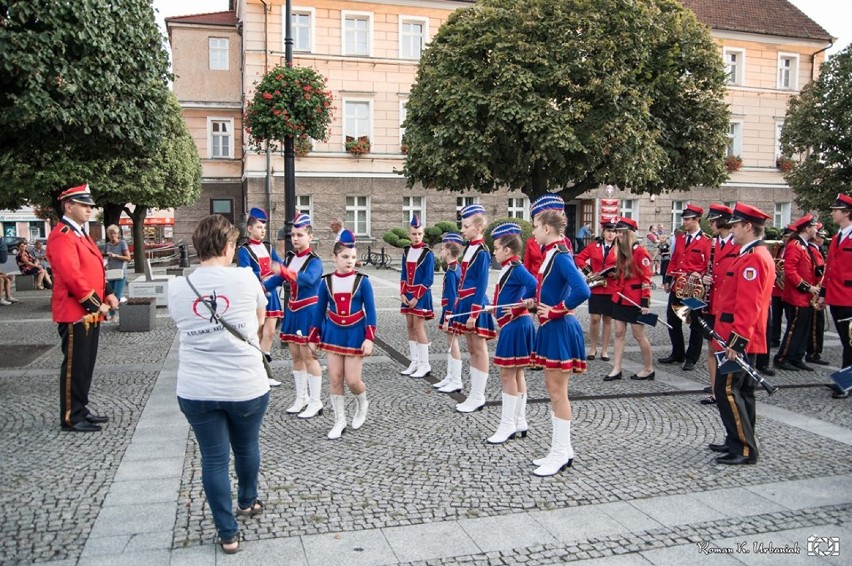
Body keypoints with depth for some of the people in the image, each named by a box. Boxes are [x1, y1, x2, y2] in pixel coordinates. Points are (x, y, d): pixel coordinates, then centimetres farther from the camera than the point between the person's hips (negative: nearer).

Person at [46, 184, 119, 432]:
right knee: (75, 366, -2)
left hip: (90, 313, 10)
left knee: (86, 365, 16)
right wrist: (96, 304, -19)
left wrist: (108, 294, 6)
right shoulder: (62, 236, -15)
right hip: (75, 313, -10)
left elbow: (95, 270, 20)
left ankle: (80, 409, 26)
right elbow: (72, 276, -23)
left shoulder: (80, 234, 17)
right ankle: (70, 417, 8)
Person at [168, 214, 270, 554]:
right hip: (246, 386, -1)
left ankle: (228, 534, 20)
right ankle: (248, 502, 46)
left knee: (214, 458, 11)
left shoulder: (177, 287, -2)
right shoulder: (245, 277, -8)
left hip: (196, 389, 1)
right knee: (247, 446, 23)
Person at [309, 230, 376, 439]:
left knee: (352, 380, -3)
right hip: (333, 334, 3)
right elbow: (319, 311, 6)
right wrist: (313, 338, 7)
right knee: (334, 378, 3)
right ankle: (340, 421, 17)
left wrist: (369, 338, -13)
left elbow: (370, 311, -6)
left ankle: (362, 404, 30)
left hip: (355, 334, -2)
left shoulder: (362, 281, -8)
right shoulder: (326, 282, -2)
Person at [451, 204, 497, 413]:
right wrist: (458, 305, 16)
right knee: (471, 350, 13)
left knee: (479, 350, 0)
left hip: (475, 306, -9)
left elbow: (481, 286, -16)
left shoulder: (482, 252, -14)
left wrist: (474, 313, -18)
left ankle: (478, 398, 9)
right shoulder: (469, 248, 11)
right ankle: (474, 395, 22)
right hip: (465, 304, 9)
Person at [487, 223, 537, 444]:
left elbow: (535, 287, -28)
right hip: (515, 325, 10)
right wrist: (497, 307, 10)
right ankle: (519, 422, 23)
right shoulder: (510, 268, 12)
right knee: (517, 374, 14)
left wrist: (519, 307, -19)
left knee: (508, 374, -3)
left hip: (514, 326, -10)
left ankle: (508, 424, 5)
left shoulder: (516, 269, -16)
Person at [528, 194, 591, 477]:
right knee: (553, 388, 15)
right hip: (550, 328, 10)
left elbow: (582, 291, -30)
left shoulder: (560, 256, -19)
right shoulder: (551, 253, 10)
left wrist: (555, 311, -20)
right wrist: (536, 302, 6)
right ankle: (561, 449, 26)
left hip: (559, 329, -10)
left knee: (558, 391, -1)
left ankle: (561, 453, 11)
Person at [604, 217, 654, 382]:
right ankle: (616, 369, 9)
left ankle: (649, 370, 16)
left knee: (639, 335, 2)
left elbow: (646, 279, -15)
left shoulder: (640, 252, -13)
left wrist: (645, 302, -18)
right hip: (620, 298, 8)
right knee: (619, 333, 6)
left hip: (635, 301, -8)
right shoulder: (621, 252, 11)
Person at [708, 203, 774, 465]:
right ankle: (740, 442, 25)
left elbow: (748, 306, -24)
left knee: (726, 390, -8)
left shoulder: (753, 259, -18)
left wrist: (736, 340, -26)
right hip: (747, 339, 11)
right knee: (741, 390, 16)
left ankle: (744, 449, -3)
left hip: (739, 339, -11)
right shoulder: (756, 255, 15)